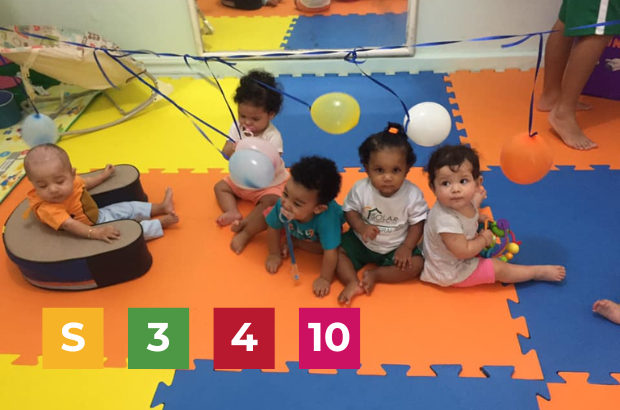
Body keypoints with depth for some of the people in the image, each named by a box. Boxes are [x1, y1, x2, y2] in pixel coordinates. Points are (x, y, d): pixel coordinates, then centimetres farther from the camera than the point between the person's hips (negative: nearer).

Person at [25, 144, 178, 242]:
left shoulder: (70, 180, -13)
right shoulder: (46, 208, -36)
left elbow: (85, 182, 11)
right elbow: (70, 225, -47)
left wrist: (103, 175, 26)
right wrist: (95, 233, -61)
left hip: (98, 215, 8)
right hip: (91, 227, -8)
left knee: (130, 208, 15)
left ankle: (161, 207, 31)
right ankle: (162, 223, 0)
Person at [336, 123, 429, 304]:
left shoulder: (413, 194, -21)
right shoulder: (360, 189, -19)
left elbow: (417, 223, -11)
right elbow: (350, 210, -7)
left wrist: (407, 247, -21)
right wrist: (361, 227, -26)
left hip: (396, 248, 0)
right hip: (362, 242, 1)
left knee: (416, 264, -20)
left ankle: (374, 275, -11)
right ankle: (352, 282, -20)